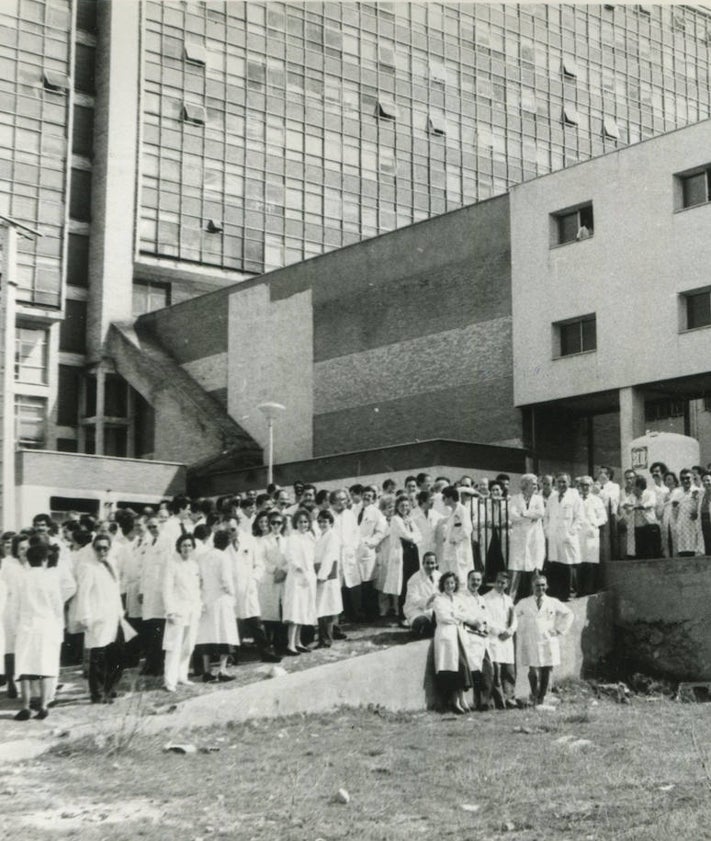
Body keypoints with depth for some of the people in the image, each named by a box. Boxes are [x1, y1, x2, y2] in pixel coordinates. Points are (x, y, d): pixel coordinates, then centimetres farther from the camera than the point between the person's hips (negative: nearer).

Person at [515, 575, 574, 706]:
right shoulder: (524, 604, 6)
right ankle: (534, 696, 14)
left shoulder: (553, 603, 8)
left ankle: (541, 698, 12)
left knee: (546, 672, -1)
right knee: (534, 671, -9)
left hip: (549, 642, 1)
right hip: (530, 643, -1)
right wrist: (520, 630, 6)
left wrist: (560, 630, 9)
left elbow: (568, 614, 16)